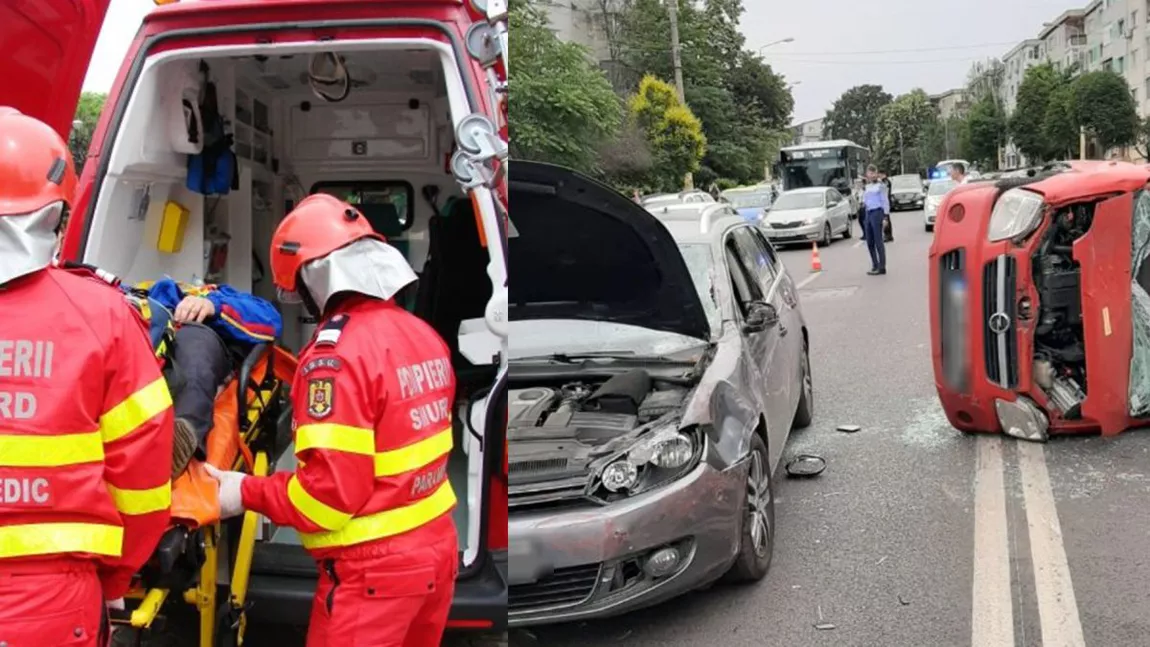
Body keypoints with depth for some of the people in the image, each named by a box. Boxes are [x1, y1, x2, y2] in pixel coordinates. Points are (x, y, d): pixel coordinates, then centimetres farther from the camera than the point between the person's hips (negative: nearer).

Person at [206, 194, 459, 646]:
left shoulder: (336, 354, -21)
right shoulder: (423, 335, 3)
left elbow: (331, 488, -22)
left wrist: (248, 493, -9)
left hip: (374, 567, -8)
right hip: (437, 546, 8)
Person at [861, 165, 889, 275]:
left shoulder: (880, 185, -1)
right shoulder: (866, 187, 16)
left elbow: (885, 200, -4)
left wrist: (886, 215, -9)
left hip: (877, 212, -7)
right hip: (868, 213, 7)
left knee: (878, 241, -9)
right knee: (870, 242, 7)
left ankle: (881, 267, -7)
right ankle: (875, 265, 17)